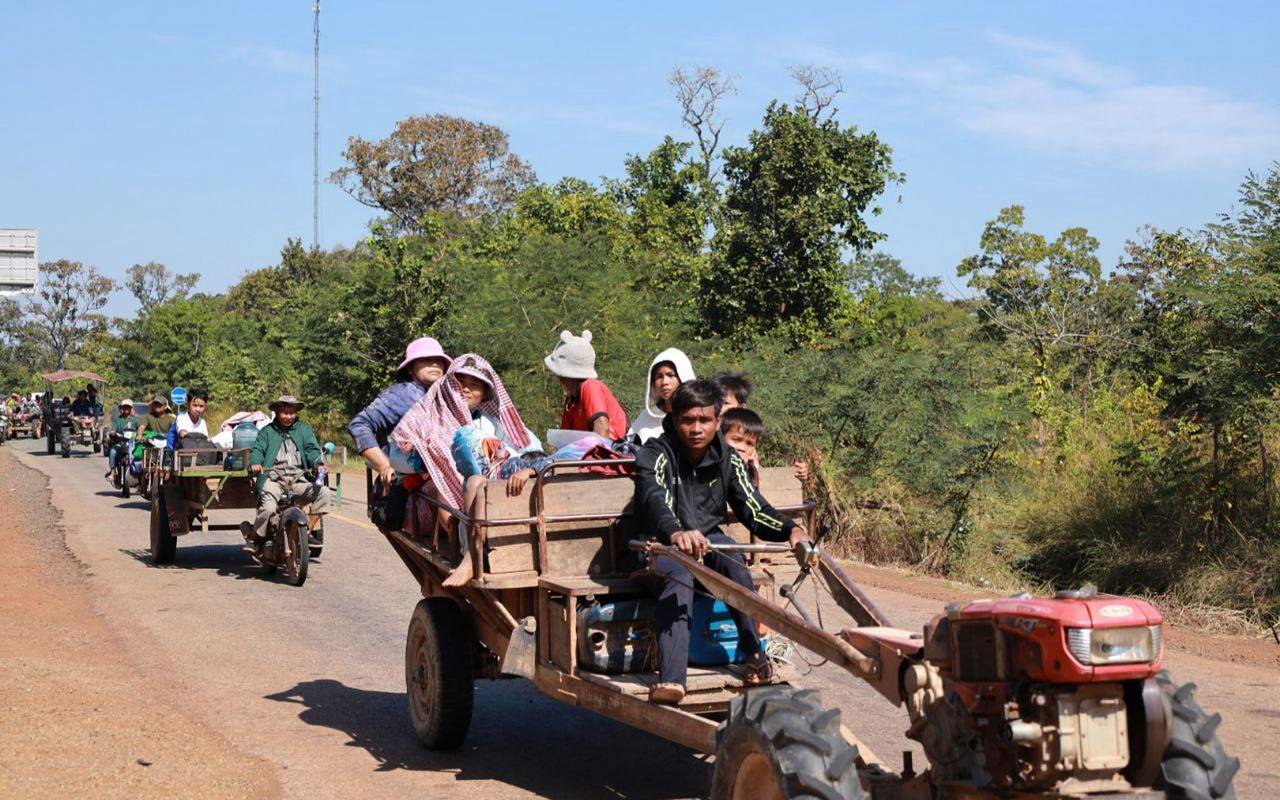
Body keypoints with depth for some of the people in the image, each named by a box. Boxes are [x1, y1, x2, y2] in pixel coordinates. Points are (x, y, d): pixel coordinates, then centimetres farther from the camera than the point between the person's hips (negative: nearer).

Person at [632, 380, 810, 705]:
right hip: (658, 547, -4)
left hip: (707, 540, 4)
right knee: (678, 577, -36)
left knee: (730, 555, -31)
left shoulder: (728, 459, -1)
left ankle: (755, 653, -28)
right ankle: (670, 680, -51)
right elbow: (654, 499, -37)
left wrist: (790, 529, -27)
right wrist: (675, 533, -60)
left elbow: (754, 509, -5)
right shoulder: (656, 454, -17)